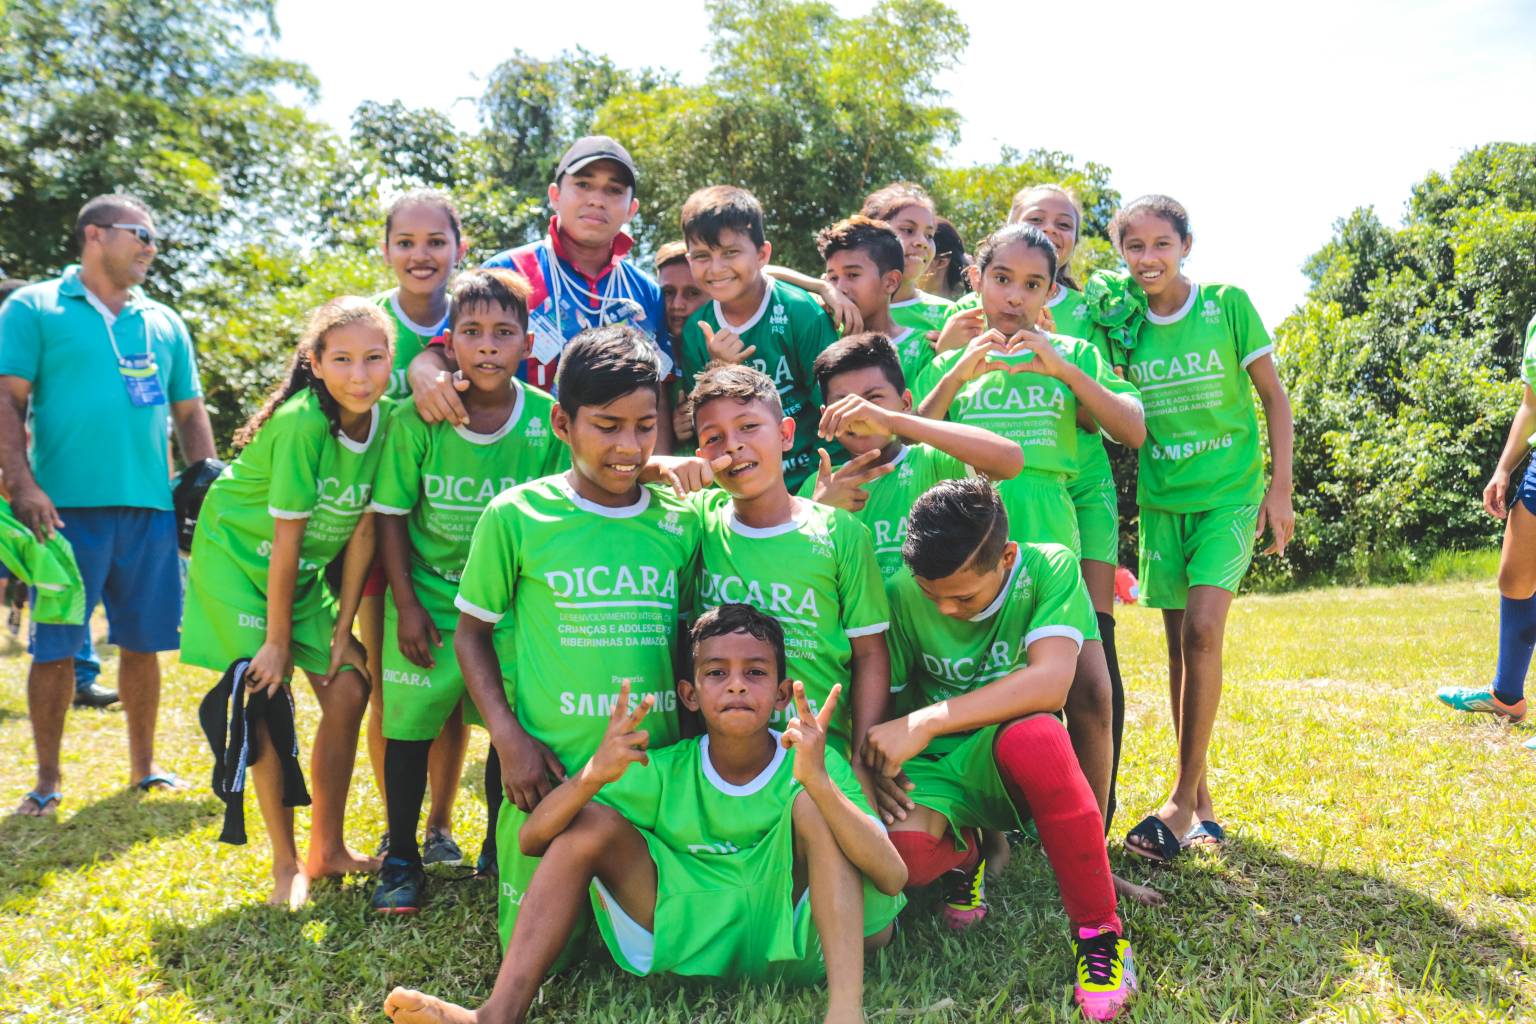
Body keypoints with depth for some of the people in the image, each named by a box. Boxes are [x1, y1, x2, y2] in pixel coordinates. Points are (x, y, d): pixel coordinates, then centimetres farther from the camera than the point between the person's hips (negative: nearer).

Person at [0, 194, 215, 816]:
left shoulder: (164, 323, 16)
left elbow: (190, 414, 18)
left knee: (143, 643, 10)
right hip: (68, 507, -4)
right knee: (56, 646, 2)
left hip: (151, 508, 4)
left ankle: (144, 766, 23)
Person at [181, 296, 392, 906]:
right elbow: (286, 539, -25)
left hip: (305, 572, 6)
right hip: (238, 558, -6)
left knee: (348, 692, 0)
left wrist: (342, 630, -6)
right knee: (268, 701, -10)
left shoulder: (385, 422, -12)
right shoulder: (303, 422, -30)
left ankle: (328, 848, 16)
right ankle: (286, 864, 4)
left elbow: (362, 531, -7)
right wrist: (277, 641, -18)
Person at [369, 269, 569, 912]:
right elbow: (391, 514, -5)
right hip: (427, 596, -1)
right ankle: (401, 859, 24)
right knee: (410, 725, 4)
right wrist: (406, 604, -7)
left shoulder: (548, 419, -11)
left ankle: (499, 850, 30)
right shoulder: (416, 418, -13)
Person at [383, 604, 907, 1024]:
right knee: (591, 822, -13)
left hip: (797, 940, -2)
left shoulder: (813, 765, -12)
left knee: (810, 804, -24)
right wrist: (593, 775, -32)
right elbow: (531, 840, -10)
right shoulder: (666, 772, -5)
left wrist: (819, 781, -43)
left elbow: (893, 877, -26)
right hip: (687, 940, 3)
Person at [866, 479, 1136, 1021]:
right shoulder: (902, 594, -8)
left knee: (1034, 735, -39)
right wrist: (874, 761, -17)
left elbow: (1050, 682, -29)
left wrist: (925, 722, -31)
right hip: (936, 764, 2)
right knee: (900, 849, -32)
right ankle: (960, 850, 10)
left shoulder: (1049, 569, -15)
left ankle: (1099, 928, -17)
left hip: (1012, 754, -2)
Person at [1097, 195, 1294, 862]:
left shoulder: (1228, 305, -6)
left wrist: (1280, 487, -4)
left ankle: (1183, 798, -8)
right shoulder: (1121, 321, 2)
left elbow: (1274, 396, 0)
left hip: (1230, 493, -3)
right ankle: (1200, 803, 18)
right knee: (1179, 645, 6)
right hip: (1161, 499, 3)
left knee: (1203, 630, -18)